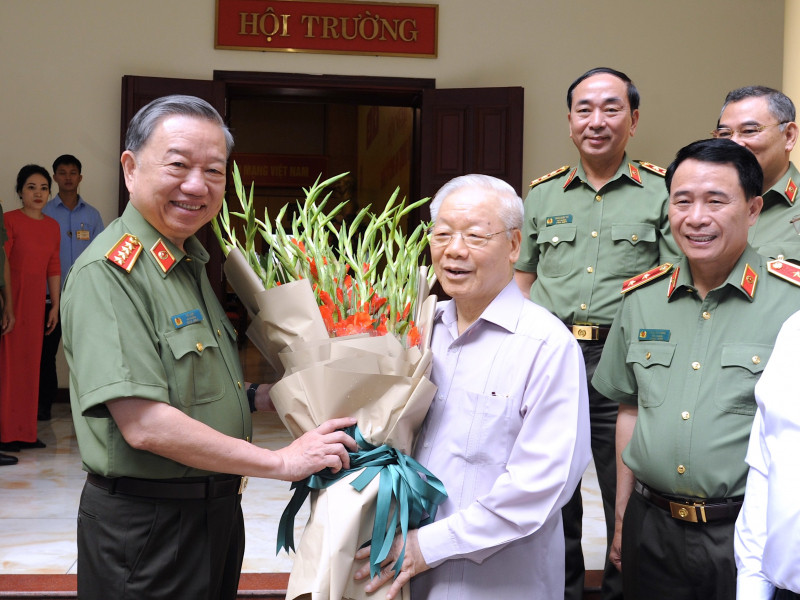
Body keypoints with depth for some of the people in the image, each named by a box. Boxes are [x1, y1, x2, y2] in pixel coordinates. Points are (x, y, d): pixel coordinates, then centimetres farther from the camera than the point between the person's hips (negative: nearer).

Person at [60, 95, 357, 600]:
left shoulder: (191, 264, 10)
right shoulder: (109, 271, -21)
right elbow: (144, 424, -28)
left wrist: (260, 395, 2)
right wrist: (280, 462, -22)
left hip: (216, 511, 9)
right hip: (145, 525, -9)